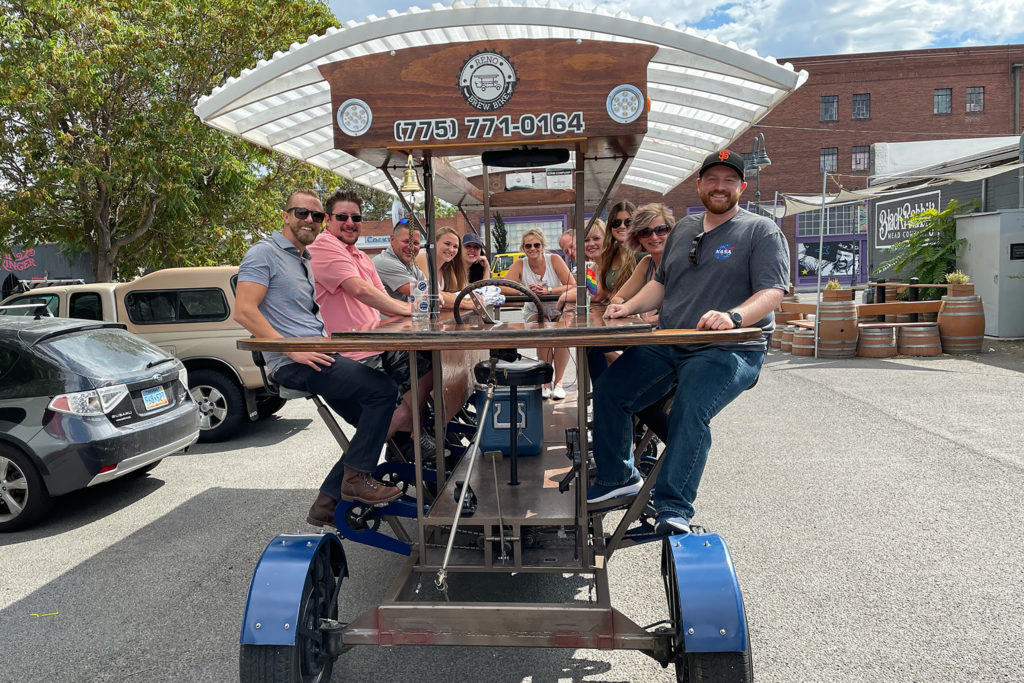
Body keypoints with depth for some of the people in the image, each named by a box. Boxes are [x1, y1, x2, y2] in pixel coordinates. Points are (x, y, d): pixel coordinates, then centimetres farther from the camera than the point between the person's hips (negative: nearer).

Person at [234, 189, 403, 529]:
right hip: (292, 365, -9)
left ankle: (327, 505, 9)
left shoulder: (307, 260, 24)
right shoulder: (264, 253, -3)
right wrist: (293, 350, -21)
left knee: (374, 423, 3)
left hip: (320, 357, 9)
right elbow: (244, 311, -15)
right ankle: (356, 478, -9)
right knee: (384, 389, -21)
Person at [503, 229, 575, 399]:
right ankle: (546, 382, -15)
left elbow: (573, 286, -18)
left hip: (559, 310, 0)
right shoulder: (519, 265, -7)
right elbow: (504, 289, -17)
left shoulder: (554, 260, -11)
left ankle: (558, 382, -14)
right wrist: (526, 290, -31)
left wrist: (547, 290, -30)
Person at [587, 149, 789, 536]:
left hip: (730, 349, -6)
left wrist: (733, 316, -29)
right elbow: (661, 283, 27)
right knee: (608, 391, -9)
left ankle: (673, 508, -23)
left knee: (689, 409, -31)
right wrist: (630, 307, 9)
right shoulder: (684, 229, 21)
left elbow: (772, 292, -10)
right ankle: (617, 477, 9)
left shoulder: (762, 232, 2)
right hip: (667, 345, 6)